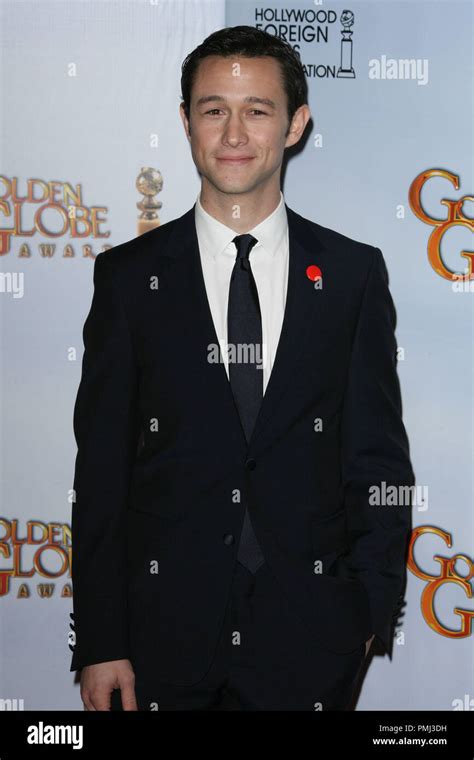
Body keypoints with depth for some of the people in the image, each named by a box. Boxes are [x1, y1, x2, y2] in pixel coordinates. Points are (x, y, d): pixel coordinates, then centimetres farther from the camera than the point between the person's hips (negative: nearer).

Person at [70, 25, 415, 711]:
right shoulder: (129, 275, 0)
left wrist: (372, 607, -2)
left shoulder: (354, 273, 2)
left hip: (309, 635, 1)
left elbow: (379, 456, 4)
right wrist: (99, 643, -5)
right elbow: (101, 469, -1)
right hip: (164, 629, 0)